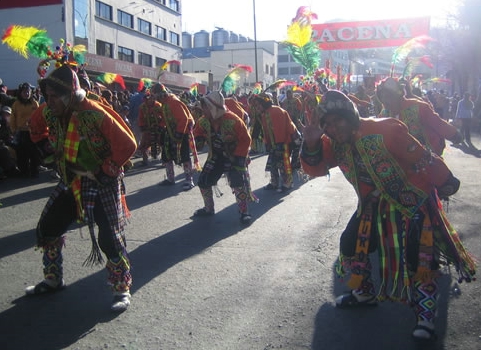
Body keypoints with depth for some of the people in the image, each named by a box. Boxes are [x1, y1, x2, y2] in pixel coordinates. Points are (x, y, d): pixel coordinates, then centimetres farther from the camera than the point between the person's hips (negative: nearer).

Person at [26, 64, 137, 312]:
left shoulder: (95, 114, -25)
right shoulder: (50, 114, -4)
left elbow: (127, 144, -23)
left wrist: (104, 172, -18)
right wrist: (64, 169, 9)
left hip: (102, 184, -7)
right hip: (70, 182, 7)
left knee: (110, 238, -6)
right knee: (47, 228, 11)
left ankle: (122, 290, 11)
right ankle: (53, 280, 32)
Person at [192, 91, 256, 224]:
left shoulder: (232, 120, -27)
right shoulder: (204, 121, -9)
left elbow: (245, 139, -20)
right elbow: (198, 130, 12)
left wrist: (239, 156, -23)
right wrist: (199, 138, -12)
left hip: (234, 156, -6)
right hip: (216, 156, 6)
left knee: (237, 183, -20)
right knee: (203, 182, 6)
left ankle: (244, 212, -4)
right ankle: (208, 209, 27)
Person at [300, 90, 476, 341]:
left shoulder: (385, 131, -28)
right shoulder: (334, 143, -6)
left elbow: (423, 159, -21)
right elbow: (315, 168, -10)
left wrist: (445, 183, -12)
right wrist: (311, 144, -29)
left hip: (413, 202, -6)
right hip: (373, 205, 7)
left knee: (419, 259, -9)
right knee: (351, 244, 9)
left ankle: (425, 316, 11)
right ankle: (364, 293, 33)